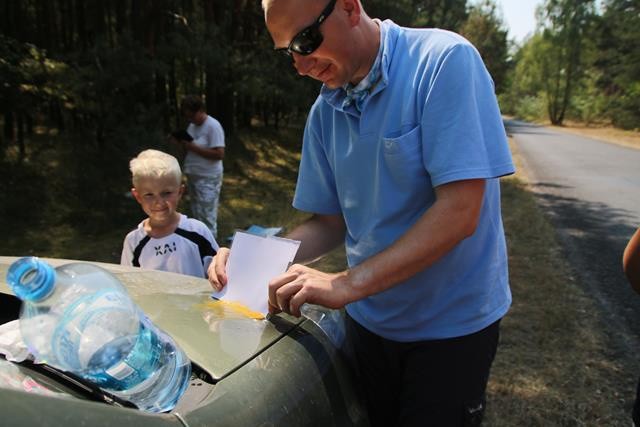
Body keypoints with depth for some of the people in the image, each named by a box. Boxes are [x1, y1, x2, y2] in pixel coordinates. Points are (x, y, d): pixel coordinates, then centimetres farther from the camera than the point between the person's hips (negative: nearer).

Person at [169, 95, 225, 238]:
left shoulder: (213, 126, -16)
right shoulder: (192, 126, 9)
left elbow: (219, 154, -22)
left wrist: (193, 147, -21)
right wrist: (179, 142, -3)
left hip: (208, 179, -8)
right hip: (193, 176, 8)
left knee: (206, 216, -5)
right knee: (196, 214, 16)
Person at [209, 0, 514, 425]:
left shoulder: (444, 61, -19)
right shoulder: (324, 112, -1)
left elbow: (459, 212, -26)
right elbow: (331, 223, 4)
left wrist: (347, 284, -30)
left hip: (452, 325, -5)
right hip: (370, 321, 5)